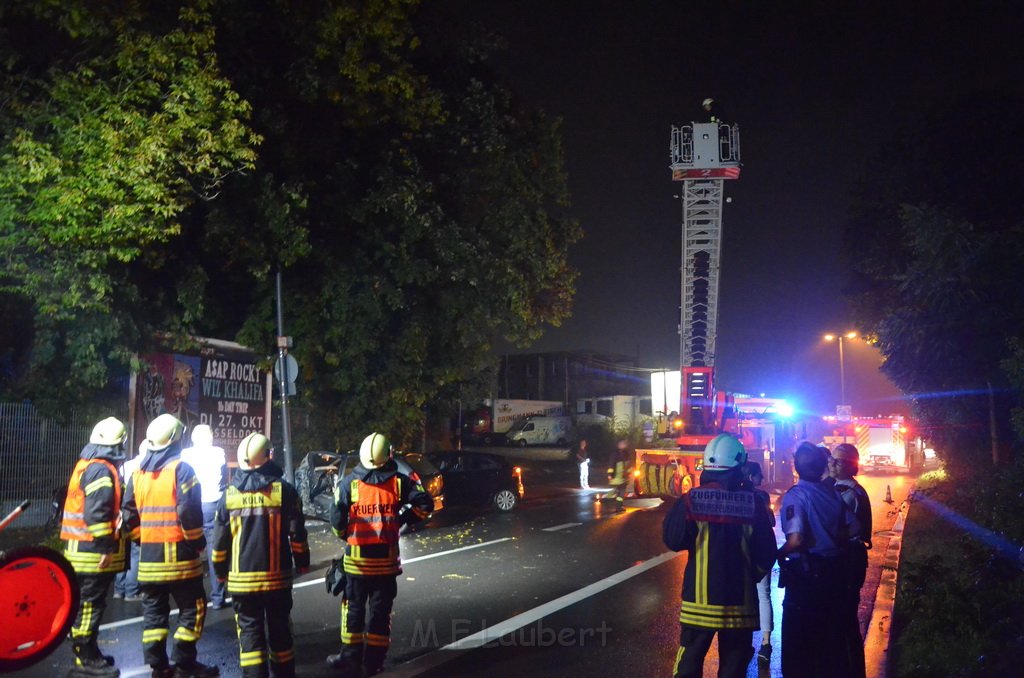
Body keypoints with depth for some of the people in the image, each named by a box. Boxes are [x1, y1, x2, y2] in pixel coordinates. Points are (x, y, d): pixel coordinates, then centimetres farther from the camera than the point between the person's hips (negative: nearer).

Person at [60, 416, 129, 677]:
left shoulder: (87, 464, 16)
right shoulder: (101, 469, -17)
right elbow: (97, 512, -24)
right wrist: (106, 546, -22)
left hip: (82, 549, 10)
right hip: (94, 551, -10)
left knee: (88, 603, 16)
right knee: (89, 604, -3)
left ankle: (88, 654, 25)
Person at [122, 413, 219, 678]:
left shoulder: (138, 473, 9)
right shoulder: (181, 469, -10)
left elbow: (128, 514, 10)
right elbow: (189, 512, -17)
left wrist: (143, 539, 18)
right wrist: (197, 541, -5)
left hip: (149, 555, 6)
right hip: (178, 554, -6)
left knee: (153, 610, 11)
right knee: (192, 608, 4)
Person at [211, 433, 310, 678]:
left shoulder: (229, 494, 1)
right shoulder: (284, 490, -5)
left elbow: (220, 540, 4)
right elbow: (297, 533, -4)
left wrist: (220, 571, 16)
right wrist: (302, 563, 9)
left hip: (241, 578, 1)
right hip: (277, 576, 0)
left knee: (249, 630, 7)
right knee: (279, 629, 13)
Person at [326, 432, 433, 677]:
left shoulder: (349, 483, -5)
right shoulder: (399, 481, -3)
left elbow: (337, 519, -5)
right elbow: (425, 503, -6)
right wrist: (402, 520, 7)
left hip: (356, 558, 0)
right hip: (386, 559, 1)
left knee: (353, 609, 13)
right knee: (380, 611, 10)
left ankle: (350, 658, 19)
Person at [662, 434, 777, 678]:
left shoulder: (691, 500, -9)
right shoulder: (753, 503, -7)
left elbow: (673, 541, -8)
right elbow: (766, 552, -3)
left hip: (700, 596, 0)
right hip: (739, 597, 1)